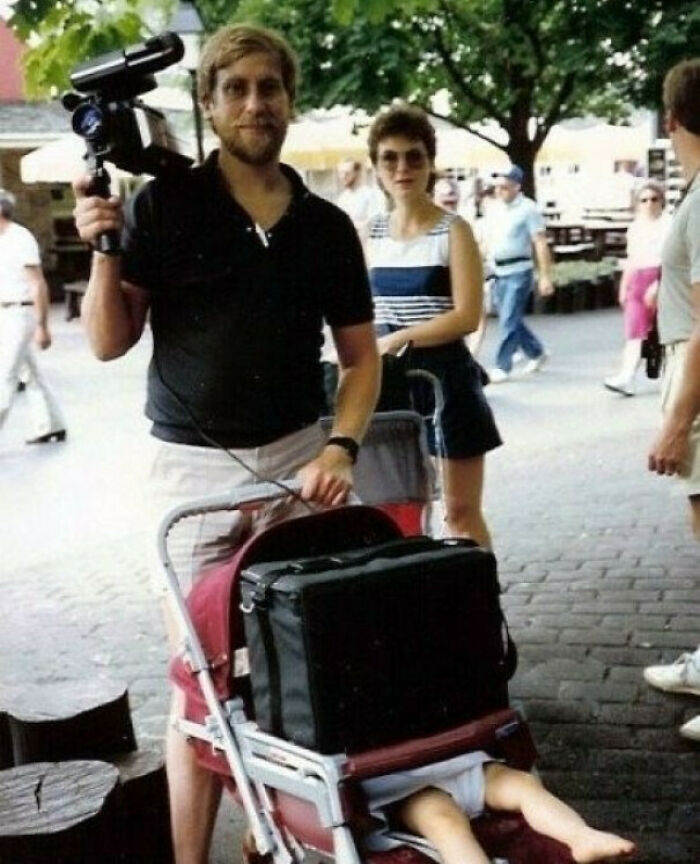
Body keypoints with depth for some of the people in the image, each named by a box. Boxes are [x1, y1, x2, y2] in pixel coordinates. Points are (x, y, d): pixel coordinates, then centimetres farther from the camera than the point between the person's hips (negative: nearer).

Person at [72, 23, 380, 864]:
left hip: (297, 456, 3)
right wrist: (104, 252, -17)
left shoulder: (326, 225, 5)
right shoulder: (164, 204, -3)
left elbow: (360, 355, 9)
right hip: (196, 465, -2)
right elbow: (110, 342, -1)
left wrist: (341, 447, -7)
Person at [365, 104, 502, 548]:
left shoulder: (453, 231, -6)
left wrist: (398, 339, -20)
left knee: (461, 510, 2)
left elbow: (467, 316, -14)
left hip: (444, 376, -4)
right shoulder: (372, 233, 8)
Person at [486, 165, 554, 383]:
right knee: (512, 319, 14)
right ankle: (537, 352, 32)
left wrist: (545, 276, -16)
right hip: (499, 272, 7)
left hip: (518, 272, -7)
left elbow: (541, 244, -12)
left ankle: (502, 367, -2)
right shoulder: (497, 209, 11)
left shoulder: (528, 209, -10)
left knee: (509, 321, -8)